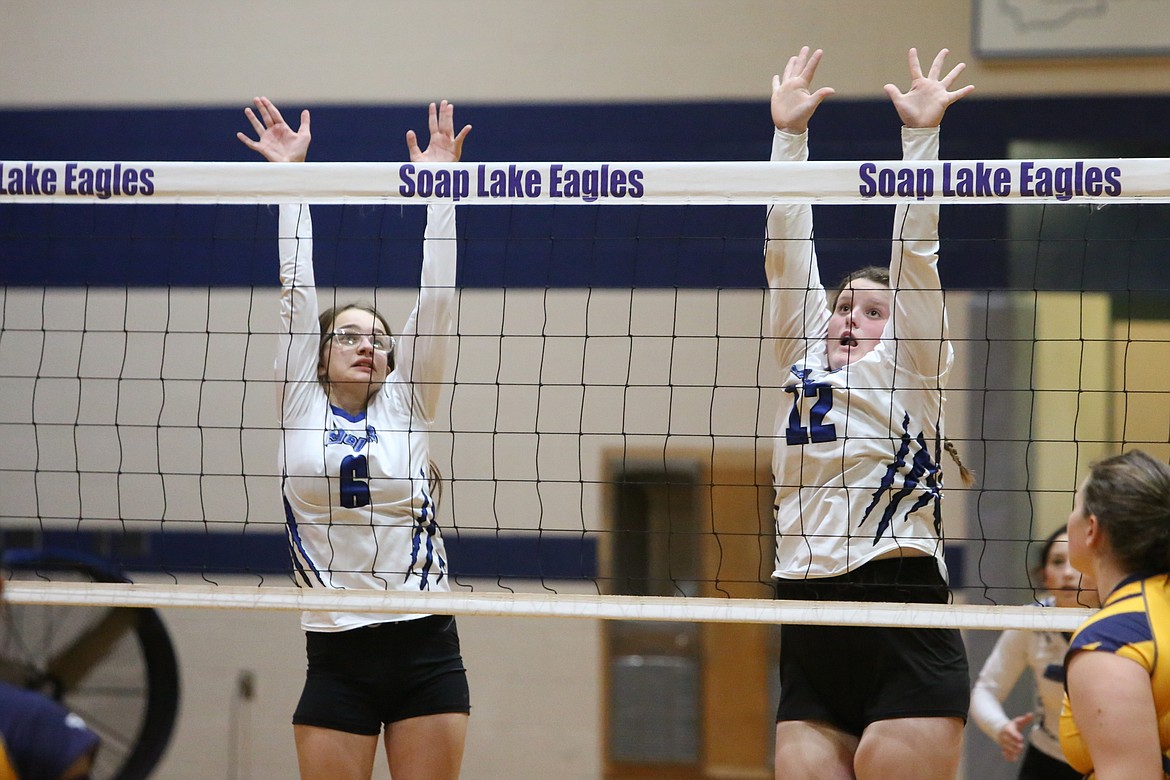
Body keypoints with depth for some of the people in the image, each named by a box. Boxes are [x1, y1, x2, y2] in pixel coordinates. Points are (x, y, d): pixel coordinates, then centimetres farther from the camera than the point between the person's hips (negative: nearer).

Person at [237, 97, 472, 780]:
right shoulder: (300, 408, 8)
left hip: (427, 651, 1)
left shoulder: (405, 407, 10)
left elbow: (436, 302, 5)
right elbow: (297, 290, 4)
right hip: (337, 652, -1)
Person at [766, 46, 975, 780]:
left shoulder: (909, 366, 8)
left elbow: (915, 250, 1)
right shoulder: (806, 360, 19)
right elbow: (787, 250, 16)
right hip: (810, 641, 5)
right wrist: (790, 132, 13)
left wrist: (921, 132, -1)